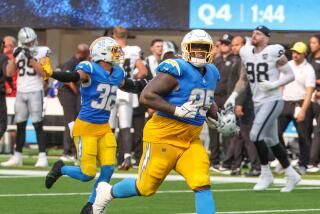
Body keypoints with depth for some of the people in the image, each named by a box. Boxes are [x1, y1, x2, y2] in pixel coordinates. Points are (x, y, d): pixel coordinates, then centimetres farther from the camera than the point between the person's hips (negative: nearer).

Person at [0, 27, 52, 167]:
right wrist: (14, 58, -8)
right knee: (20, 125, 8)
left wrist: (31, 59, -17)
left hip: (35, 91, -4)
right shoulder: (19, 52, 8)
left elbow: (43, 73, -12)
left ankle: (42, 157, -7)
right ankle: (17, 157, 14)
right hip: (21, 92, 4)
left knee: (37, 124, -7)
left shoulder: (41, 52, -2)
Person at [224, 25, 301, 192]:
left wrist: (274, 84, -20)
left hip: (272, 100, -7)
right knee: (271, 140, 12)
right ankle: (291, 175, 24)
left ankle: (266, 174, -2)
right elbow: (243, 79, 19)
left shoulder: (274, 52, -11)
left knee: (256, 134, -17)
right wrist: (233, 96, 9)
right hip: (257, 102, 7)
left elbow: (290, 75, -7)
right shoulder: (246, 53, 8)